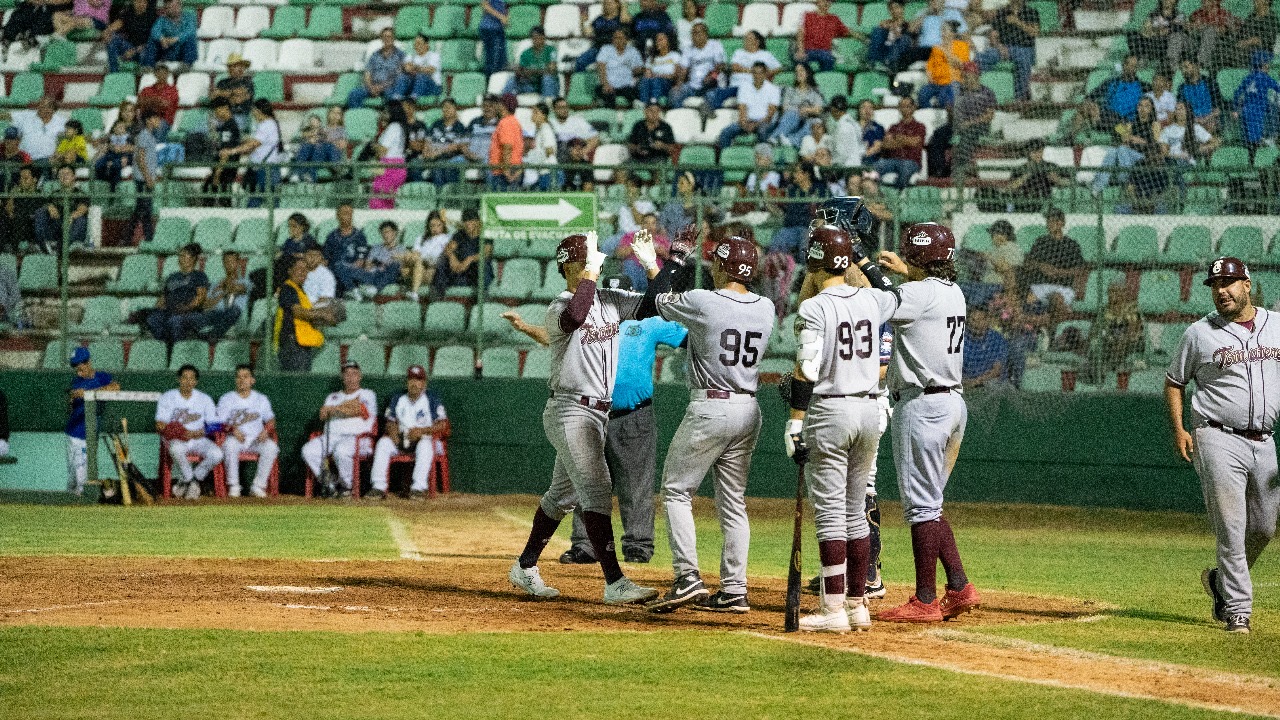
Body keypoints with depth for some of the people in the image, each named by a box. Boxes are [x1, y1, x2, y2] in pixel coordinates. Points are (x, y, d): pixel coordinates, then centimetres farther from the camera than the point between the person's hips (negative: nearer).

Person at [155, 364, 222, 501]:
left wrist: (194, 433, -15)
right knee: (176, 449, -39)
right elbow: (160, 425, -2)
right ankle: (189, 481, -15)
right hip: (175, 439, -2)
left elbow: (214, 425, 2)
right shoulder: (167, 398, 6)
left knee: (216, 453, -27)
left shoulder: (204, 399, 10)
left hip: (198, 438, 2)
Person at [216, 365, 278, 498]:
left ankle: (259, 486, -23)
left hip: (256, 439, 1)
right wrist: (232, 429, -19)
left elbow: (270, 421, 12)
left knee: (271, 447, -29)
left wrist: (266, 430, -11)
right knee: (230, 445, -36)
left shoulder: (261, 399, 15)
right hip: (235, 437, -1)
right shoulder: (227, 399, 10)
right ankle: (233, 486, -27)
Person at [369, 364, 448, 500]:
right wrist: (392, 429, -11)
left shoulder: (433, 400, -1)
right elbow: (390, 421, 14)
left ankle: (419, 487, -42)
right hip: (401, 440, 4)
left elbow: (443, 424, -11)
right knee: (383, 442, -21)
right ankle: (379, 487, -27)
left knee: (425, 444, -38)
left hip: (426, 437, -4)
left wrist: (422, 430, -24)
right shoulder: (398, 400, 13)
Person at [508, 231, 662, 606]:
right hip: (570, 411, -9)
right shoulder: (558, 308, -14)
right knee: (597, 491, -15)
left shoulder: (611, 300, 10)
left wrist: (651, 265, -7)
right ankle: (615, 583, -20)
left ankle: (525, 568, 29)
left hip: (598, 413, 9)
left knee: (564, 494, 16)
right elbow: (573, 318, -38)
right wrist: (590, 275, -30)